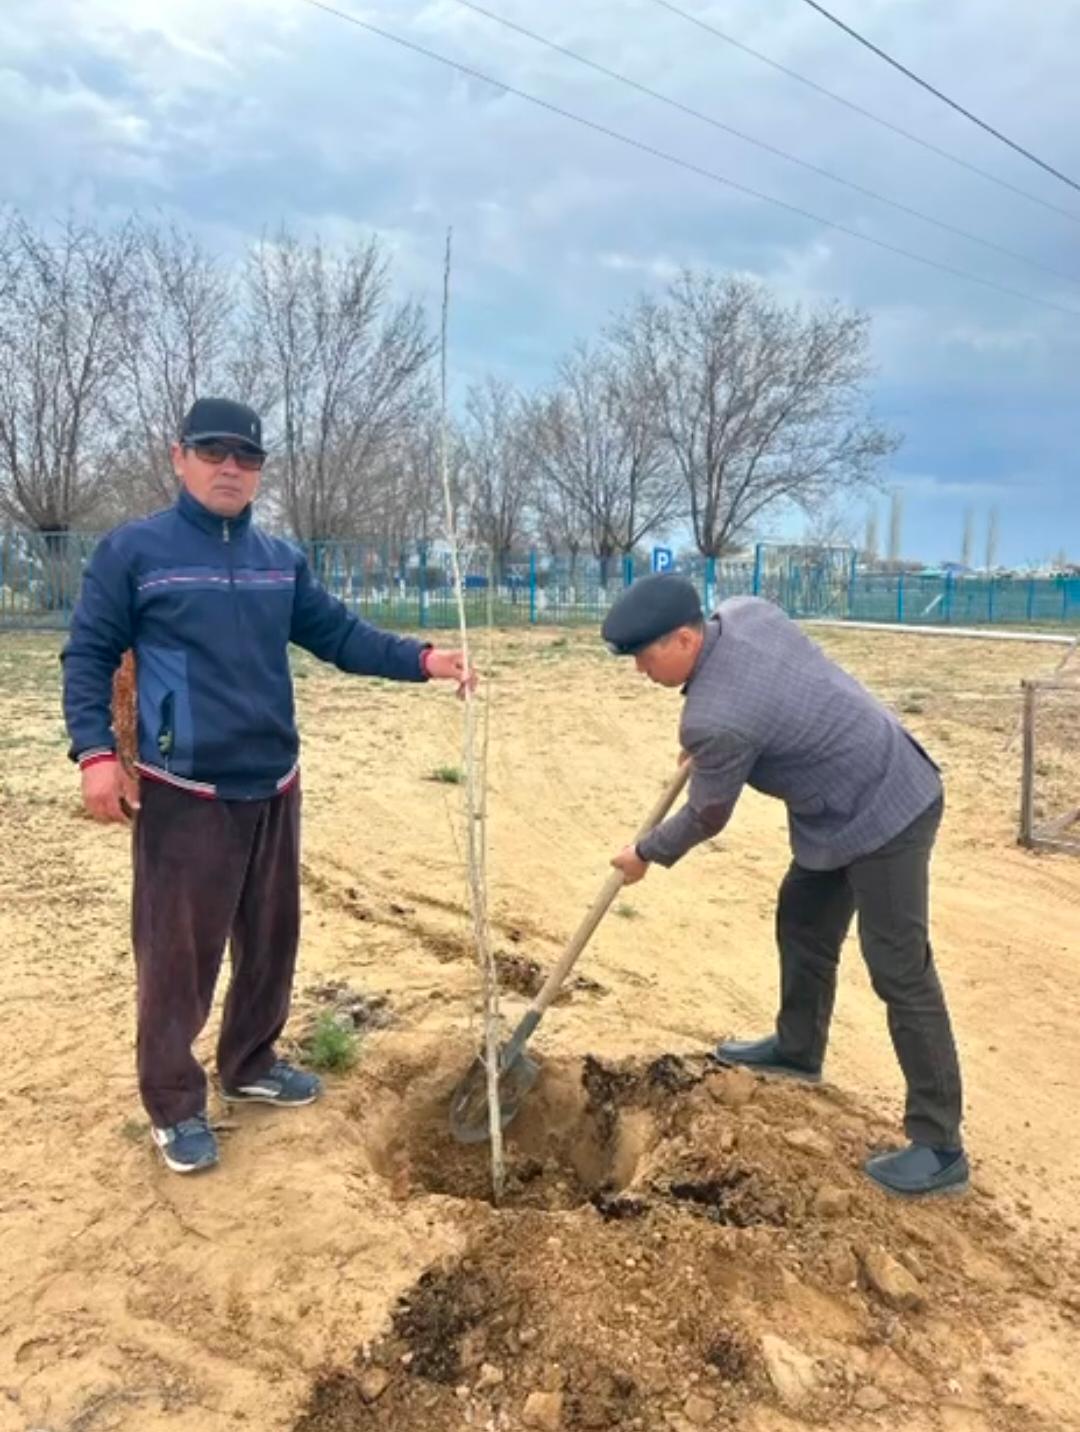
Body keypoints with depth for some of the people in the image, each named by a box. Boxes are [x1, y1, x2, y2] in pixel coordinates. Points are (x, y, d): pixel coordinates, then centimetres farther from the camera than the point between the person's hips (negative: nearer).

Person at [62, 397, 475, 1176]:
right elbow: (88, 656, -4)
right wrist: (96, 751, -15)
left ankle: (251, 1065, 37)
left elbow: (340, 635, 8)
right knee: (178, 952, 2)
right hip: (182, 793, -5)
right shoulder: (132, 551, -5)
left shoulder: (282, 559, 10)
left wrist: (423, 659, -5)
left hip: (273, 786, 6)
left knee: (273, 939, 17)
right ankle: (175, 1103, 20)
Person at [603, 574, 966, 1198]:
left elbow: (707, 818, -12)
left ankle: (941, 1150, 5)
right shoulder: (745, 611, -6)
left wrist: (645, 854, 6)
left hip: (883, 816, -10)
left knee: (901, 975, -5)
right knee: (802, 922, 21)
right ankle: (798, 1048, 40)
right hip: (882, 783, 10)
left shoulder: (715, 720, -29)